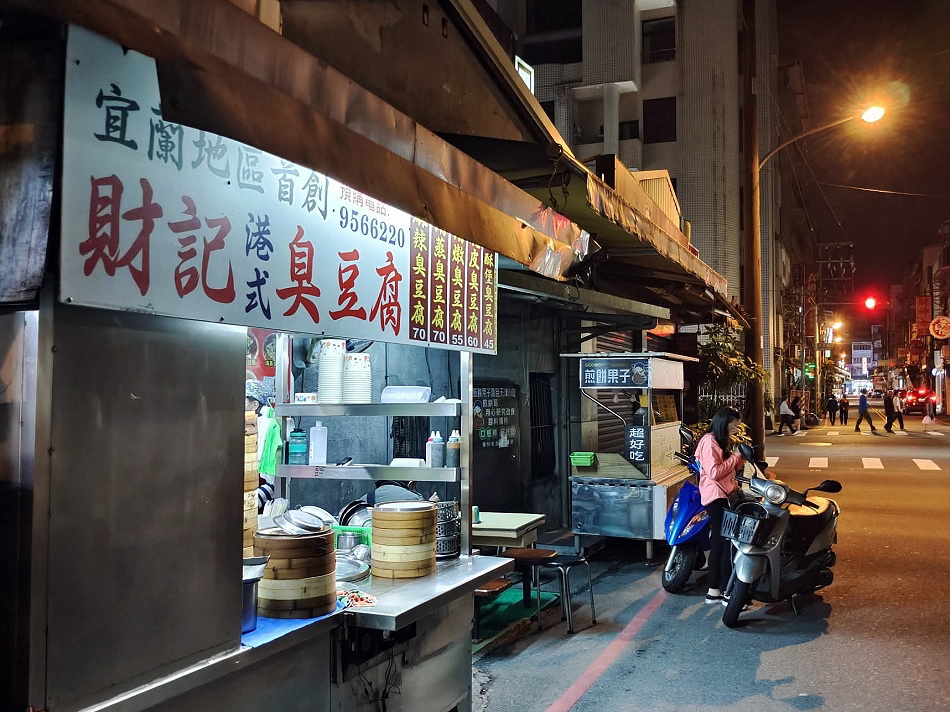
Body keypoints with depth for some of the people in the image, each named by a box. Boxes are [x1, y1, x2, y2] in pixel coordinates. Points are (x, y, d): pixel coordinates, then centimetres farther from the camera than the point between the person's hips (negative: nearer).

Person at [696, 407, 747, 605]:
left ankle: (713, 592, 15)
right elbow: (714, 473, -22)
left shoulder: (721, 441, 18)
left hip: (724, 496, 10)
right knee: (728, 544, -10)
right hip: (717, 497, -10)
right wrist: (736, 457, -14)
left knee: (718, 544, 10)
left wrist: (741, 458, 2)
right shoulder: (709, 441, -14)